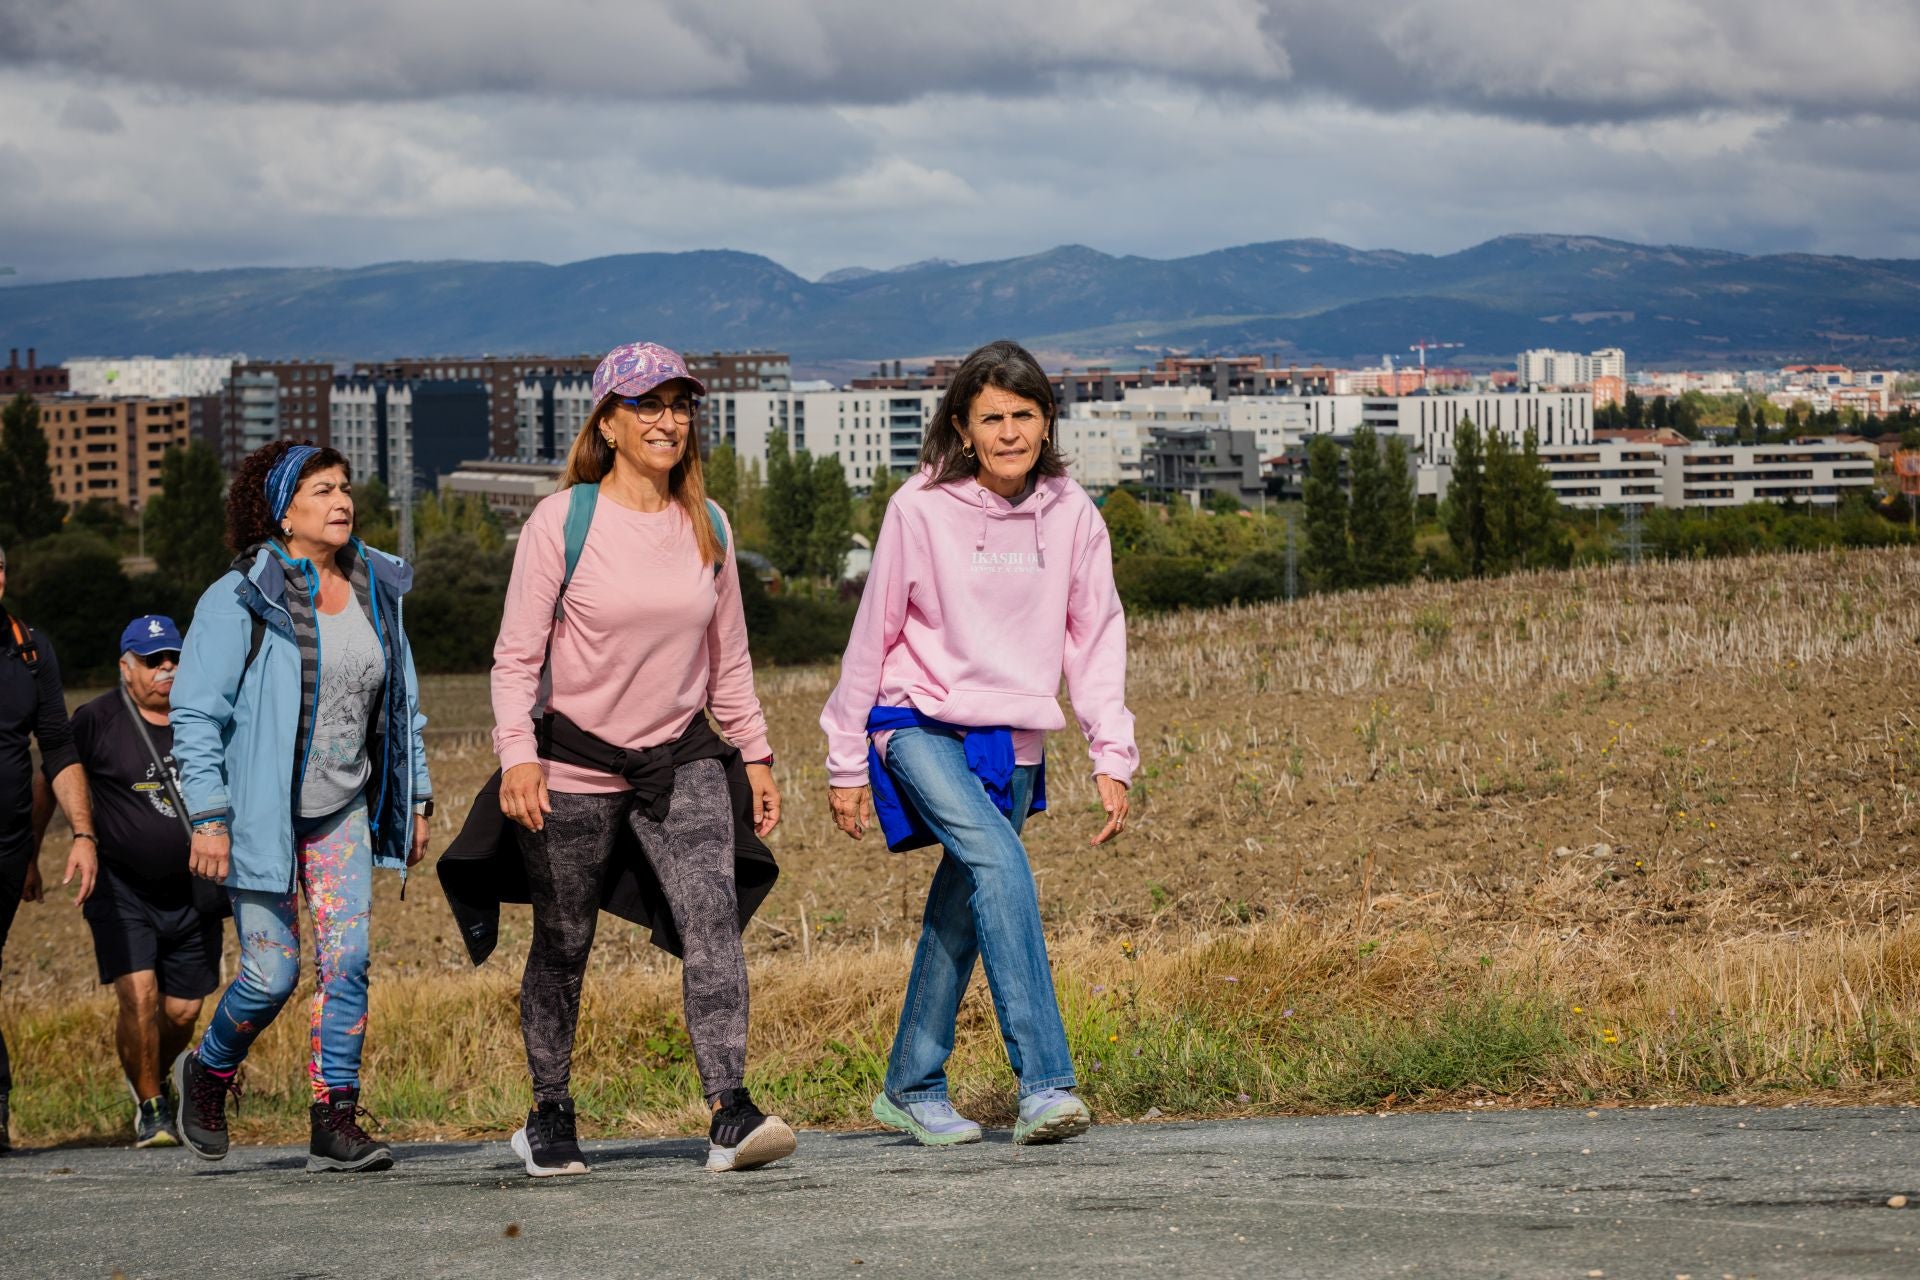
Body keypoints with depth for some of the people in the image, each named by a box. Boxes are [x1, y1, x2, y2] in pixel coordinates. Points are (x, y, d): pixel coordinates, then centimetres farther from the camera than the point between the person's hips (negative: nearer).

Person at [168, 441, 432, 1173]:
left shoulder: (377, 589, 7)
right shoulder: (240, 600, -10)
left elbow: (403, 702, 17)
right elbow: (195, 714, -10)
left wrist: (416, 797, 14)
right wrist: (208, 817, -15)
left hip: (343, 810, 5)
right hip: (261, 812, -5)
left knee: (348, 960, -8)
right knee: (272, 970, -5)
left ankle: (335, 1124, -3)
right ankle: (207, 1074, 24)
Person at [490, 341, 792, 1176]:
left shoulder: (706, 526, 6)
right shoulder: (561, 522, -8)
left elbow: (727, 655, 16)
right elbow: (516, 654, -9)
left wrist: (755, 754, 14)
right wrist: (517, 754, -21)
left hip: (682, 761, 3)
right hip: (575, 768, -3)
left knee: (713, 913, -18)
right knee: (562, 948, 8)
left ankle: (731, 1114, -25)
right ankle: (549, 1117, 27)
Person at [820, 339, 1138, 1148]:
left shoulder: (1070, 514, 1)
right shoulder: (922, 509, -8)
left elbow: (1096, 637, 7)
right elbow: (873, 633, -1)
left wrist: (1112, 757, 1)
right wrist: (848, 763, 2)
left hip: (1014, 742, 4)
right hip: (922, 725, -4)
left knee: (961, 913, 7)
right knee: (999, 864, -25)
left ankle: (912, 1088, 24)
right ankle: (1043, 1082, -31)